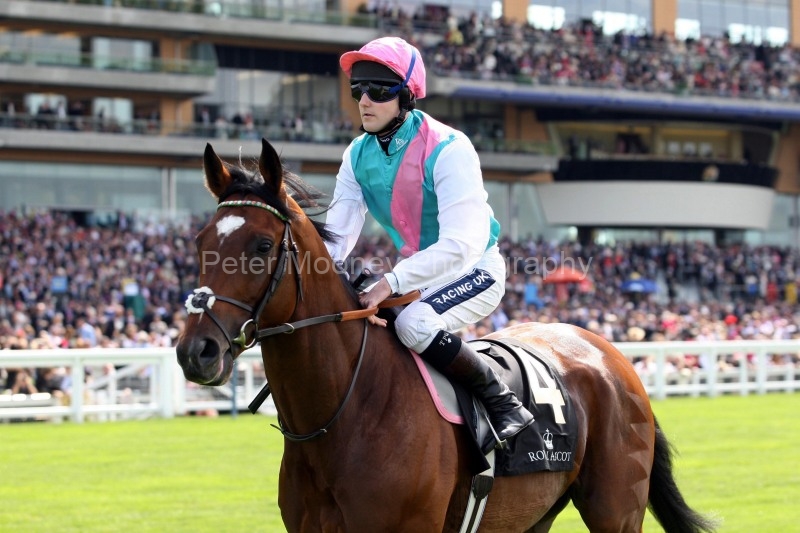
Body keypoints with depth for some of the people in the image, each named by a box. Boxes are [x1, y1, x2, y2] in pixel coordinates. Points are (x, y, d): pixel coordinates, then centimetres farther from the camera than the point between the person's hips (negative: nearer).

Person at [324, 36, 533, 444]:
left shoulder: (448, 149, -25)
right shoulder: (358, 155, -3)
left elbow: (459, 245, -34)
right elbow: (337, 235, -6)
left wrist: (392, 282, -42)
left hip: (475, 269, -7)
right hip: (418, 271, 8)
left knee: (413, 323, -33)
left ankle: (503, 403, -18)